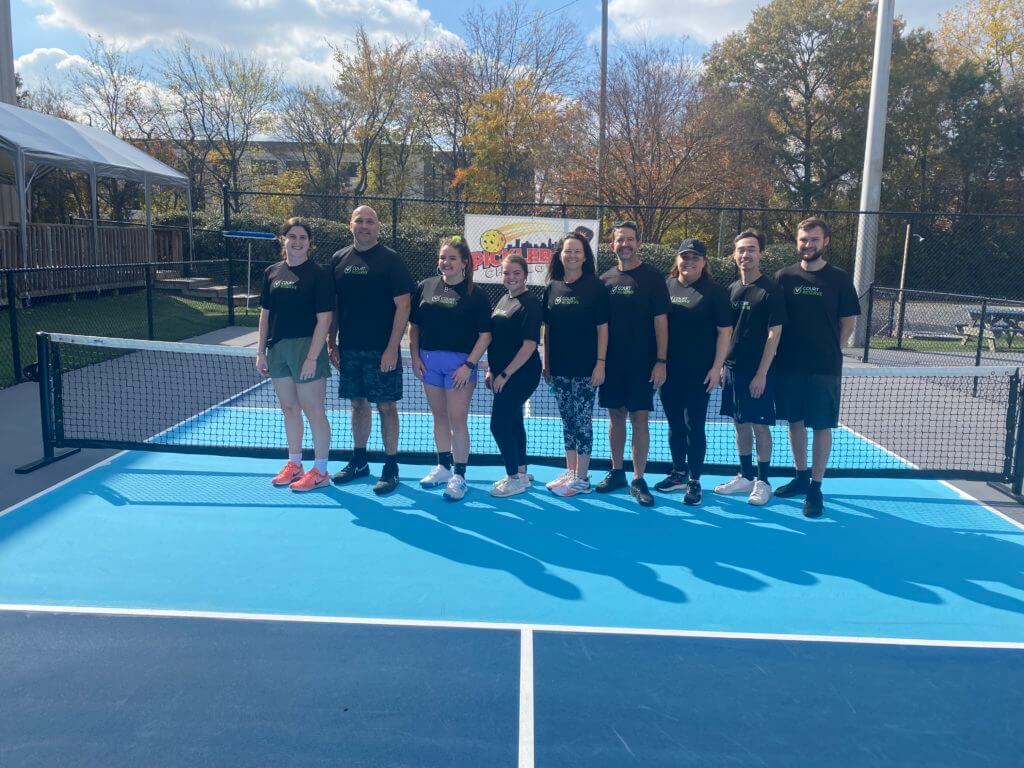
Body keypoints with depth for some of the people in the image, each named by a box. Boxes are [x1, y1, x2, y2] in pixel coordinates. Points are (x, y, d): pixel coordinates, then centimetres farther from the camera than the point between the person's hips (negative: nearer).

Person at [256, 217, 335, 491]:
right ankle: (294, 464, 28)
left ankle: (320, 471, 10)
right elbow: (265, 314, 13)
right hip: (277, 350, 6)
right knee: (289, 409, 15)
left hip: (306, 348, -6)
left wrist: (312, 357, -17)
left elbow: (324, 318, -12)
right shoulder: (271, 272, 9)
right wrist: (261, 351, 8)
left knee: (313, 412, 0)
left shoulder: (318, 274, -8)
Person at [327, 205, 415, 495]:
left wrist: (392, 348, -16)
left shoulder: (391, 259, -6)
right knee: (358, 404, 14)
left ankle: (391, 468, 10)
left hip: (382, 351, -4)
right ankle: (358, 462, 26)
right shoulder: (339, 259, 8)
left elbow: (402, 305, -10)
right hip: (349, 349, 5)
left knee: (386, 406, 1)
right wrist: (331, 343, 8)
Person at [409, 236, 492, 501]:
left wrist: (469, 365, -13)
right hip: (429, 361, 4)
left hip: (460, 364, -4)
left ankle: (459, 475, 7)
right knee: (439, 416, 14)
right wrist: (415, 356, 1)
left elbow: (485, 335, -6)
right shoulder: (425, 287, 6)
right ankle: (443, 466, 28)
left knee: (457, 420, -3)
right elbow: (414, 326, 10)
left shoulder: (475, 295, -4)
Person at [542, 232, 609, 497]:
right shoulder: (552, 287, 7)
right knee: (567, 420, 12)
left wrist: (600, 363, -12)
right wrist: (546, 363, 9)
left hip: (586, 368, -4)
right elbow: (547, 328, 11)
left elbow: (602, 328, -6)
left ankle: (582, 478, 9)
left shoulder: (595, 286, -5)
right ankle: (570, 471, 24)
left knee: (582, 421, 0)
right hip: (559, 368, 5)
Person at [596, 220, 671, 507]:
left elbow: (660, 320, -5)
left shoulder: (653, 277, -3)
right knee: (616, 416, 10)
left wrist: (661, 361, -11)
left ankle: (638, 480, 6)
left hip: (641, 363, -3)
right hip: (612, 362, 3)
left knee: (639, 418, -2)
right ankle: (616, 472, 23)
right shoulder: (605, 279, 7)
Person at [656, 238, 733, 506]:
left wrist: (716, 367, -9)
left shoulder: (715, 292, -2)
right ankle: (679, 473, 28)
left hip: (699, 373, -3)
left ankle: (694, 481, 11)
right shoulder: (665, 287, 5)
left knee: (694, 426, 0)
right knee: (675, 424, 13)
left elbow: (724, 331, -3)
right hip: (669, 371, 4)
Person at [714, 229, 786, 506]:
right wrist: (722, 365, 10)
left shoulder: (770, 290, -9)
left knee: (760, 426, 1)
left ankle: (762, 482, 12)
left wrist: (762, 374, -16)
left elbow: (774, 334, -12)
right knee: (740, 424, 12)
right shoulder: (732, 289, 9)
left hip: (757, 372, -6)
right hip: (733, 368, 6)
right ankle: (745, 477, 24)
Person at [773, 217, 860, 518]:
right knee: (795, 421, 12)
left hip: (824, 368, -2)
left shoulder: (839, 279, -2)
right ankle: (800, 476, 28)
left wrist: (831, 352, -1)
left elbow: (848, 322, 4)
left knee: (822, 426, 1)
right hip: (789, 365, 3)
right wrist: (783, 350, 0)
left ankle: (815, 488, 10)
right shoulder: (784, 277, 3)